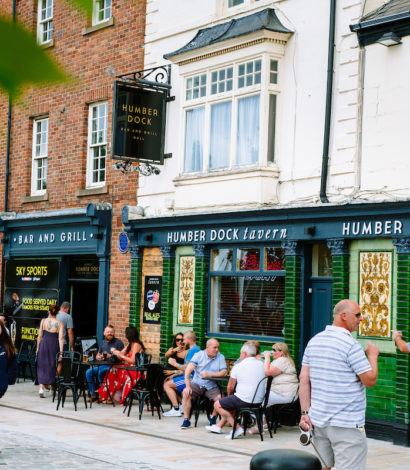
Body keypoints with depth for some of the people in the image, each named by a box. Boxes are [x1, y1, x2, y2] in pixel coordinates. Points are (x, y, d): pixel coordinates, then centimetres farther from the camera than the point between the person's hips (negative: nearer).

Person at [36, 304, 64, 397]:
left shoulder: (43, 321, -2)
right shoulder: (60, 324, -4)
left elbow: (40, 336, 2)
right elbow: (61, 338, -9)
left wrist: (38, 348, 11)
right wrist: (61, 352, -9)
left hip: (44, 344, 0)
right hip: (54, 345, 0)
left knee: (42, 366, 5)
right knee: (52, 366, 16)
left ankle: (41, 387, -9)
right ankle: (49, 384, 27)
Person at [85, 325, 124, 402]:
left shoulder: (118, 342, -1)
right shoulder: (103, 342, 20)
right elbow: (97, 355, 24)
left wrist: (110, 356, -18)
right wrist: (98, 357, 0)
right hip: (102, 366, 7)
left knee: (100, 372, -33)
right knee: (88, 372, -14)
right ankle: (94, 395, -11)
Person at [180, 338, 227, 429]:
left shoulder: (220, 357, 5)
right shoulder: (199, 355, 1)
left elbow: (224, 373, -6)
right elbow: (188, 370, -7)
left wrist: (209, 374, -17)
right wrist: (187, 386, -19)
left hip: (211, 386, 1)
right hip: (197, 383, 0)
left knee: (220, 398, -26)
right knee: (186, 393, -27)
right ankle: (186, 420, -17)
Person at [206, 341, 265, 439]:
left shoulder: (238, 367, -8)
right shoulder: (262, 365, 6)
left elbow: (230, 387, -2)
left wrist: (230, 396, 20)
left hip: (244, 400, -7)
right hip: (259, 400, 7)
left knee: (217, 405, 10)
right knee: (231, 402, 32)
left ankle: (237, 428, 2)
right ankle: (219, 426, 38)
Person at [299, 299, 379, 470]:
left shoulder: (314, 341, 8)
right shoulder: (351, 345, -14)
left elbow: (304, 379, 6)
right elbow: (370, 380, -11)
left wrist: (305, 413, 6)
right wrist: (372, 355, 5)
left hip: (318, 420, 7)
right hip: (346, 424, -7)